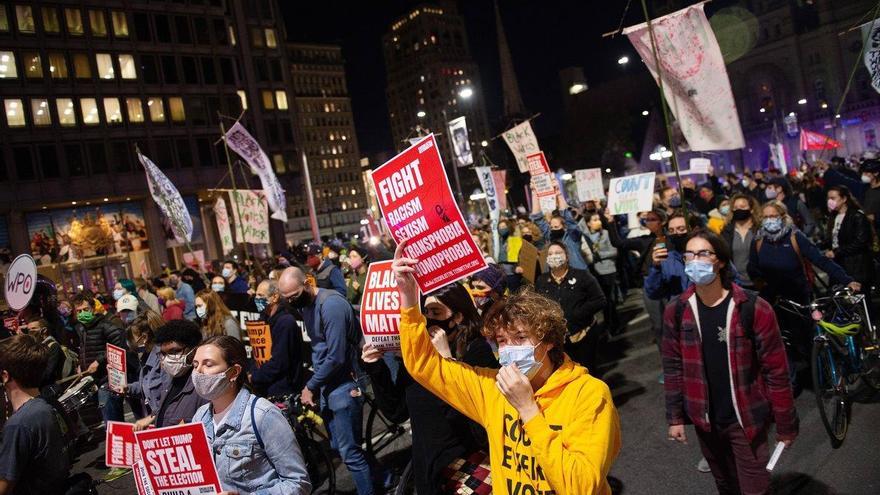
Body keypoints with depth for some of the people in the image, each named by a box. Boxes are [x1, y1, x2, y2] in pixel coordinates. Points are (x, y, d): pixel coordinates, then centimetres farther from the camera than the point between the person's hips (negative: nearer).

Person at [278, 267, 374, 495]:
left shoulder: (330, 304, -21)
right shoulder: (306, 305, 8)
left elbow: (336, 357, -23)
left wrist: (310, 386, -13)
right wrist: (315, 385, 5)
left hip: (343, 387, -9)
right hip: (326, 386, 9)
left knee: (350, 452, -4)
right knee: (339, 447, 16)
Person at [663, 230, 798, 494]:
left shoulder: (754, 309, -16)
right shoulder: (676, 311, -6)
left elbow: (776, 371, -11)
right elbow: (673, 367, 1)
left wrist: (785, 425, -6)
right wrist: (675, 416, 1)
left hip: (746, 419, -3)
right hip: (705, 420, 3)